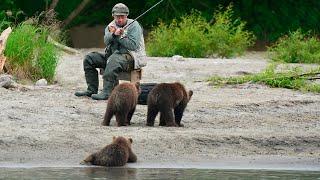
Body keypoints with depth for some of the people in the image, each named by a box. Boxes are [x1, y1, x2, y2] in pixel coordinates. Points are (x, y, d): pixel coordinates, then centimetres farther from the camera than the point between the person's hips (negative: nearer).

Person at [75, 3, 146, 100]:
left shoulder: (134, 26, -3)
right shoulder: (111, 26, 13)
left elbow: (133, 45, -15)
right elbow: (106, 42, -5)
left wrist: (119, 37, -13)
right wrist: (113, 34, -25)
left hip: (131, 56, -7)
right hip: (112, 54, 7)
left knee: (114, 60, -40)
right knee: (89, 58, -3)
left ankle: (107, 92, -46)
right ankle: (92, 90, -5)